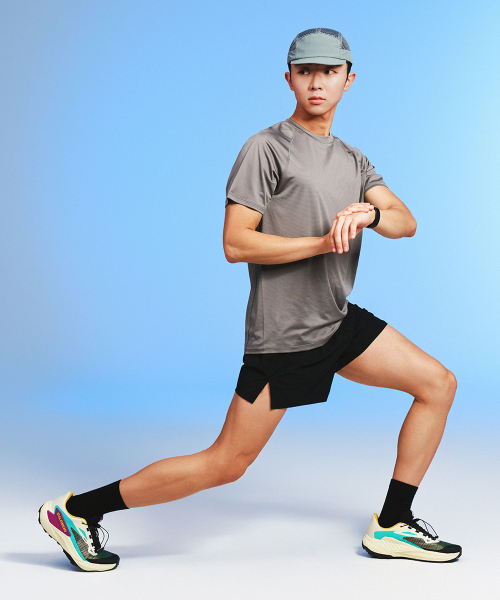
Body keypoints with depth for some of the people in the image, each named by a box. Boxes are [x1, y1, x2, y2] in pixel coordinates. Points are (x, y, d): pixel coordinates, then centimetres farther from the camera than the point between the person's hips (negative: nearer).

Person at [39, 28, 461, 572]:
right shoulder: (267, 148, -9)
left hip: (339, 321, 8)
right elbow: (235, 243, -17)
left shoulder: (353, 160, 14)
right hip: (283, 334, -8)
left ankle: (392, 526, 15)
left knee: (438, 384, 7)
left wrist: (370, 213, -20)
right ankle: (77, 511, 6)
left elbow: (406, 222, 2)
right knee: (226, 465, -5)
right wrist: (324, 242, -20)